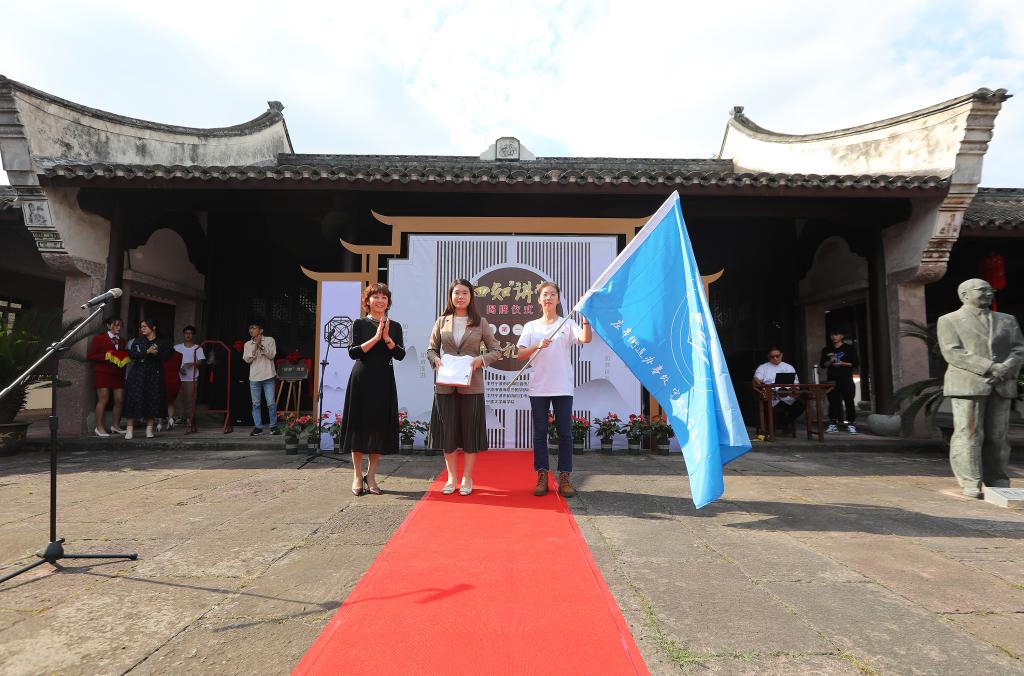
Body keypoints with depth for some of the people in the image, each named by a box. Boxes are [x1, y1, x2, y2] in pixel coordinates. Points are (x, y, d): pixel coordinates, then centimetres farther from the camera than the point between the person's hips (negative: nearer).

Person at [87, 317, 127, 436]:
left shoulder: (121, 340, 16)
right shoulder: (99, 338, 1)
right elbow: (90, 356, -2)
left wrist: (125, 358, 3)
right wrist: (106, 356, -14)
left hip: (118, 374, 5)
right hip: (103, 373, -5)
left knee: (120, 400, 2)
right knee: (103, 400, -5)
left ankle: (115, 425, 14)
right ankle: (99, 427, 3)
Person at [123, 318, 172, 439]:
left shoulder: (162, 342, 6)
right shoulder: (137, 341, 11)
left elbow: (165, 357, -6)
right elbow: (131, 354, -4)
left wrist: (156, 352, -23)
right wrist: (147, 352, -17)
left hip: (154, 376, -1)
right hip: (138, 374, 1)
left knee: (152, 401, -1)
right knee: (134, 399, -5)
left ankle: (149, 429, 6)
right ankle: (130, 428, -1)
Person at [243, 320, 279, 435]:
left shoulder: (269, 340, 3)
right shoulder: (247, 344, 10)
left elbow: (272, 355, -8)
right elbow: (247, 359, -1)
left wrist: (261, 345, -12)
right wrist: (255, 346, -10)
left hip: (268, 377, -3)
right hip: (254, 378, 3)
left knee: (271, 403, -4)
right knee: (256, 404, 6)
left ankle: (273, 426, 9)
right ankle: (258, 427, 14)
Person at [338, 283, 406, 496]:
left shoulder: (395, 326, 8)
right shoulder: (360, 324, 2)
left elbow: (400, 354, -2)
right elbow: (353, 352, -9)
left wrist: (387, 339, -16)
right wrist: (375, 338, -17)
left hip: (384, 382, 2)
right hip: (362, 380, -2)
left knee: (381, 428, 4)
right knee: (359, 426, 2)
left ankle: (371, 476, 16)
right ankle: (357, 476, 15)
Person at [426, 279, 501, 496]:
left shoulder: (480, 322, 4)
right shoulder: (442, 321, 9)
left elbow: (496, 350, 5)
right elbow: (431, 349, 13)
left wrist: (481, 359, -14)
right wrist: (436, 360, -8)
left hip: (471, 386, -1)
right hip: (445, 385, 2)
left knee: (470, 430, 4)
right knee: (448, 430, 6)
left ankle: (467, 478, 17)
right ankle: (451, 477, 20)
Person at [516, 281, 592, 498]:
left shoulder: (567, 324, 6)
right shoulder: (530, 326, 10)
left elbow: (586, 338, -13)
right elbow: (521, 355, 1)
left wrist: (585, 316, -24)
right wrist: (538, 345, -15)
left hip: (563, 388, -1)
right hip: (538, 388, 2)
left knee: (565, 433, 2)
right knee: (539, 432, 5)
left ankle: (564, 478, 11)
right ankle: (542, 477, 14)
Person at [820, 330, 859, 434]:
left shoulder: (850, 348, 6)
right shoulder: (826, 350, 12)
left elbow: (856, 363, 2)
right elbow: (822, 365, 11)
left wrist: (843, 363, -12)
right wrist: (829, 362, -9)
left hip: (846, 379, -2)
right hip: (832, 379, 2)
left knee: (849, 401, -3)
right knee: (833, 401, 0)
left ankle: (851, 424, 2)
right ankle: (833, 424, 3)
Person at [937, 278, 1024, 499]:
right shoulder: (949, 321, 4)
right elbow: (953, 353, -7)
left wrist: (1006, 369, -10)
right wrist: (990, 368, -16)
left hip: (1002, 386, 4)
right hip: (967, 384, -4)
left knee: (997, 436, 5)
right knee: (968, 434, -7)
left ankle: (999, 484, 11)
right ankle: (970, 484, -3)